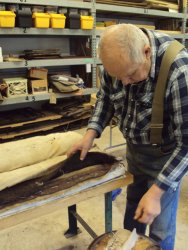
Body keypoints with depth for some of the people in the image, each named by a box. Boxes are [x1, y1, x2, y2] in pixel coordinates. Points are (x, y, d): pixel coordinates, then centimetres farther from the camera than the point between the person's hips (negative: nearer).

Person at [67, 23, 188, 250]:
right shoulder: (118, 58, -15)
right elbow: (105, 97, 3)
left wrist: (156, 191, -29)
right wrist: (91, 133, -10)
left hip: (165, 155, -5)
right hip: (133, 148, 6)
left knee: (159, 228, 9)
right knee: (133, 207, 25)